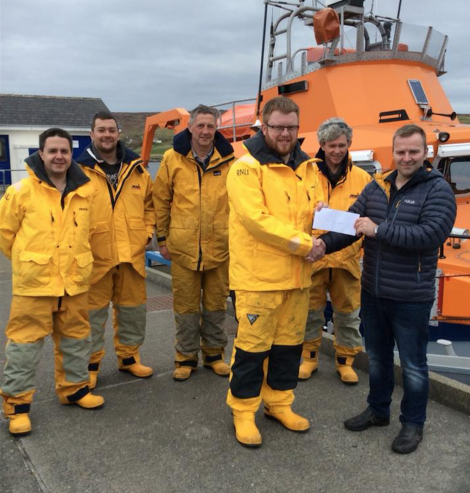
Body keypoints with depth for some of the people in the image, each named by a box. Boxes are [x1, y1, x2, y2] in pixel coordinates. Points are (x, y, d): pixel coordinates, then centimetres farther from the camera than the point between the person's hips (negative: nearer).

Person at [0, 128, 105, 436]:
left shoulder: (86, 191, 3)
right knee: (25, 342, 3)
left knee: (76, 338, 15)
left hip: (75, 280, 4)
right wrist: (26, 261, 10)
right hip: (35, 281, -4)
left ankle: (74, 388, 33)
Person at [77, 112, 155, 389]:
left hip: (132, 253, 3)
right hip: (95, 255, -3)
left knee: (133, 308, 13)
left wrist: (148, 230, 6)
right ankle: (91, 362, 23)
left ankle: (129, 356, 31)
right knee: (94, 310, 7)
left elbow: (149, 202, 17)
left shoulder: (136, 168, 9)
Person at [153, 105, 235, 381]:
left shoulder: (229, 160, 0)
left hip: (220, 246, 1)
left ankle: (214, 352, 31)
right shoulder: (173, 158, -1)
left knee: (216, 304, 13)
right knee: (186, 306, 9)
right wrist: (162, 238, 4)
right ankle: (186, 356, 26)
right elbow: (161, 200, 5)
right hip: (183, 245, 0)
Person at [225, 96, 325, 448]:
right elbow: (255, 218, -21)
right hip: (259, 275, -7)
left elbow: (316, 209, 18)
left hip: (297, 274, 7)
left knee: (289, 342, 16)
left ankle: (279, 403, 34)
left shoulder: (305, 166, 13)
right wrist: (303, 243, -20)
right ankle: (243, 410, 21)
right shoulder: (247, 167, -10)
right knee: (253, 345, 2)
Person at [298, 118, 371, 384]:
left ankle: (345, 360, 30)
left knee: (348, 312, 12)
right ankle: (309, 357, 30)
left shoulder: (362, 178, 4)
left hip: (347, 257, 2)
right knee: (311, 310, 12)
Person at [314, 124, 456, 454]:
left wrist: (379, 230, -25)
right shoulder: (377, 187, 5)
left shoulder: (438, 190, -11)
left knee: (412, 364, 10)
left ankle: (413, 423, 29)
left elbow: (431, 235, -25)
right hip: (373, 292, 5)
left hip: (411, 298, -5)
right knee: (377, 356, 20)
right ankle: (378, 410, 40)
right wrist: (325, 243, -19)